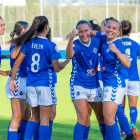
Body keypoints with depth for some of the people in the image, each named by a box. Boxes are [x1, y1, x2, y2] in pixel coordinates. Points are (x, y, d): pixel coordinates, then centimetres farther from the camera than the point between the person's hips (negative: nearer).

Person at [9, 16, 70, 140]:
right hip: (46, 83, -5)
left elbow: (17, 62, 3)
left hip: (30, 83, 5)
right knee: (45, 118, 1)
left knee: (35, 116, 17)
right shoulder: (50, 45, -10)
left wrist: (12, 80, 12)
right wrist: (67, 61, 11)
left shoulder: (28, 43, 2)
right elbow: (57, 68, -7)